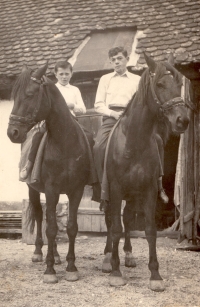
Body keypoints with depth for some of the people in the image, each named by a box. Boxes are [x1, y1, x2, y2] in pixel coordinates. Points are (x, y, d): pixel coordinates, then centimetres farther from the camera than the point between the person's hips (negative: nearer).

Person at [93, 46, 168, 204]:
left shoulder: (137, 79, 18)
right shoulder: (105, 79, 22)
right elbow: (98, 104, 14)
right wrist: (112, 113, -6)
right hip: (111, 117, 1)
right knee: (99, 146, -26)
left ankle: (158, 185, -13)